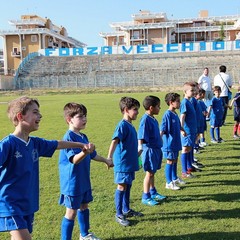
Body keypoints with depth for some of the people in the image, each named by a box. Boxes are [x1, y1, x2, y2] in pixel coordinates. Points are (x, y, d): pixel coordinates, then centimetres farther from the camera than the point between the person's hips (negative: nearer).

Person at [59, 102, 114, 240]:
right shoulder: (69, 137, -22)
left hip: (84, 180, 9)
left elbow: (92, 155, 20)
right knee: (72, 212, 1)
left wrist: (106, 160, 31)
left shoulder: (83, 137, 6)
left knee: (84, 206, 22)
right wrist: (84, 152, -51)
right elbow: (74, 159, -33)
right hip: (72, 182, -9)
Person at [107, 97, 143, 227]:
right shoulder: (122, 125, -18)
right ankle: (119, 214, 12)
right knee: (121, 187, 0)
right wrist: (109, 157, -40)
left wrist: (137, 153, 35)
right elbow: (115, 141, -30)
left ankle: (126, 210, 32)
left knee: (128, 186, 18)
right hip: (122, 163, -9)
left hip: (130, 162, 9)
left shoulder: (130, 125, 10)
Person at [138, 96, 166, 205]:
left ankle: (153, 192, 32)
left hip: (156, 149, 9)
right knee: (149, 173, -1)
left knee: (152, 172, 18)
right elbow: (141, 136, -23)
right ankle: (146, 197, 9)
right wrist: (140, 147, -35)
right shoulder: (145, 119, -18)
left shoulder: (153, 119, 10)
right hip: (149, 149, -9)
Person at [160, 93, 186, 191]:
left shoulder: (175, 114, 7)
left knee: (175, 160, 19)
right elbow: (162, 129, -24)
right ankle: (169, 182, 11)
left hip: (176, 142, 9)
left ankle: (175, 178, 35)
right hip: (169, 143, -9)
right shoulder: (168, 114, -19)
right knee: (170, 161, 0)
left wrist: (183, 131, 40)